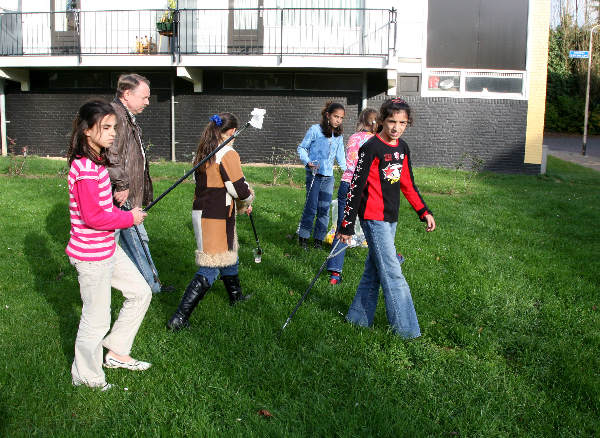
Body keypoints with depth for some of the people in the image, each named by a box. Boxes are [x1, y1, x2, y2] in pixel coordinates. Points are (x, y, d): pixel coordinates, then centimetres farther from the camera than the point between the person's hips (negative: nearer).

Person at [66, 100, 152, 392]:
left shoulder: (95, 162, 8)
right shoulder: (86, 169, -23)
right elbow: (93, 216, -25)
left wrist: (123, 213, 5)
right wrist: (129, 218, -13)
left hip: (107, 248, 10)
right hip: (91, 255, -10)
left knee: (141, 293, 17)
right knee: (97, 319, 5)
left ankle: (116, 352, 30)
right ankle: (87, 377, 26)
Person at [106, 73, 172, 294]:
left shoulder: (128, 118, 18)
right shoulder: (114, 115, -18)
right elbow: (109, 155, -29)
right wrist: (121, 185, -24)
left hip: (128, 196, 11)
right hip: (117, 200, -11)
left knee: (138, 240, 19)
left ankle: (152, 284, 31)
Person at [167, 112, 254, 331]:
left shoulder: (204, 152, 9)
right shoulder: (228, 154, -16)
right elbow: (239, 189, -16)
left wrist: (241, 204, 17)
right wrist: (247, 200, 8)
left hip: (201, 212, 9)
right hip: (216, 218, -9)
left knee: (228, 254, 27)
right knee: (210, 268, -4)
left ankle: (235, 295, 47)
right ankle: (179, 318, -6)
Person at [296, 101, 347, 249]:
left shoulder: (339, 136, 13)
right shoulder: (315, 130, -3)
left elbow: (340, 157, 20)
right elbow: (302, 148, 2)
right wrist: (308, 162, -14)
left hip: (328, 177, 5)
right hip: (314, 175, -5)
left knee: (324, 209, 4)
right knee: (311, 207, -5)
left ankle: (318, 239, 14)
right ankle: (303, 237, 7)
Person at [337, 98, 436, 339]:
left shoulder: (402, 148, 10)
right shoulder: (371, 148, -13)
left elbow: (408, 184, 20)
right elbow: (356, 187, -14)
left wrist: (424, 212, 17)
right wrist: (347, 226, -15)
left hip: (390, 218, 8)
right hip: (373, 218, -8)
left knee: (374, 270, 14)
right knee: (393, 274, -5)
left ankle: (359, 317, 25)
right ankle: (406, 329, 2)